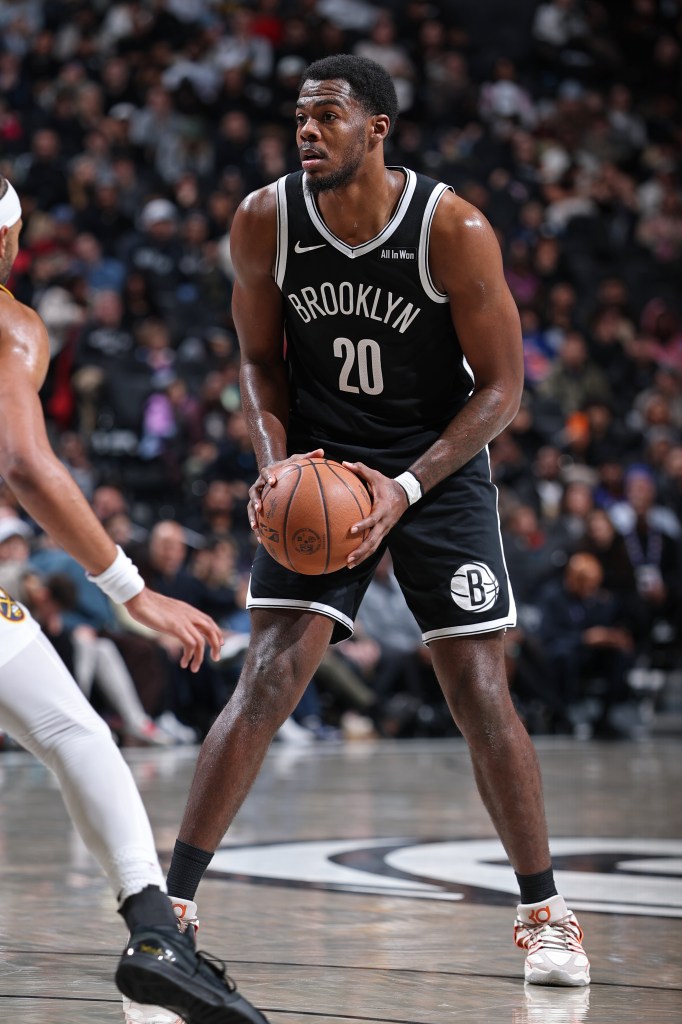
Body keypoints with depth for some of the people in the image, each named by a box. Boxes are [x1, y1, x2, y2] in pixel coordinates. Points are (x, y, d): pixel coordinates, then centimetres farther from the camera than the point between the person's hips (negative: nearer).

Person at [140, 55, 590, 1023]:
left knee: (479, 690, -3)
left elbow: (500, 388, -12)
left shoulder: (454, 231, -19)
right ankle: (171, 904, -6)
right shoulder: (265, 220, -10)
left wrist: (407, 488, -21)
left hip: (440, 468, -1)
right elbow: (260, 358, 5)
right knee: (266, 681, -10)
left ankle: (544, 914, 12)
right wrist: (274, 461, -13)